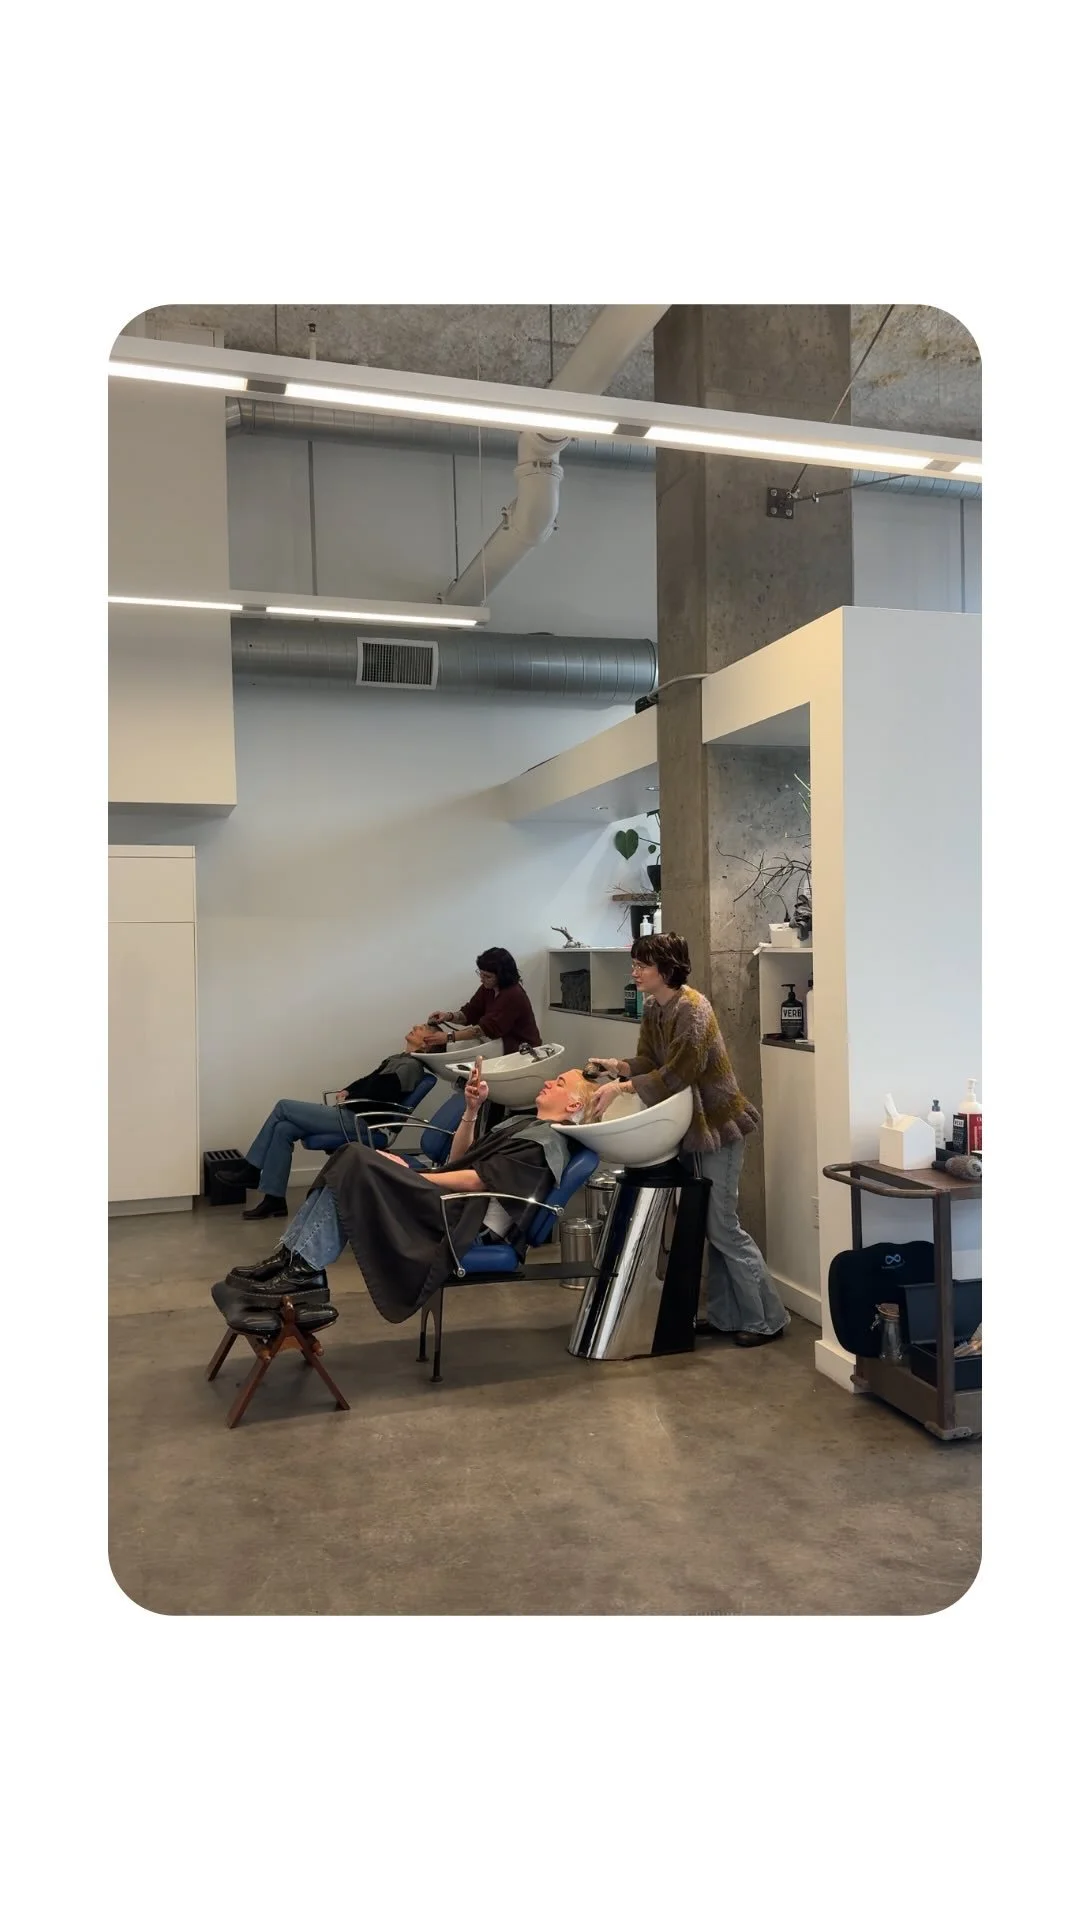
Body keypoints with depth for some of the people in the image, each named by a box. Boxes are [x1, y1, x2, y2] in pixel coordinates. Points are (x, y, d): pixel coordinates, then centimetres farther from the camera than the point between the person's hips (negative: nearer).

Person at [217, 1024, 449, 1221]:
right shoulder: (399, 1059, 20)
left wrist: (347, 1098, -7)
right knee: (283, 1130, -3)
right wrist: (346, 1091, 5)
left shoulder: (411, 1066, -9)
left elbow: (378, 1095, -18)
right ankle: (274, 1200, 0)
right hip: (349, 1115, 9)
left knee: (283, 1107, -7)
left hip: (356, 1122, -9)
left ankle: (251, 1170, 3)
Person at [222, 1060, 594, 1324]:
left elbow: (480, 1180, -14)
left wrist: (411, 1177, -13)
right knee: (351, 1156, -7)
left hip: (465, 1220, -9)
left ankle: (306, 1273, -23)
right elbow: (458, 1162, 26)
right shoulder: (524, 1124, 26)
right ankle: (291, 1256, -15)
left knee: (358, 1163, -24)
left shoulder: (546, 1139, -5)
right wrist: (471, 1110, 14)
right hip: (449, 1203, 10)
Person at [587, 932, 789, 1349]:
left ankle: (767, 1319, 11)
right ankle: (724, 1315, 24)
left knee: (722, 1226, -3)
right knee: (709, 1224, 14)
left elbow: (677, 1074, -25)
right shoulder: (653, 1009, 5)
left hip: (717, 1124, -9)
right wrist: (616, 1067, -16)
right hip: (692, 1125, 9)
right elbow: (647, 1061, 3)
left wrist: (621, 1088, -28)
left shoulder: (692, 1009, -22)